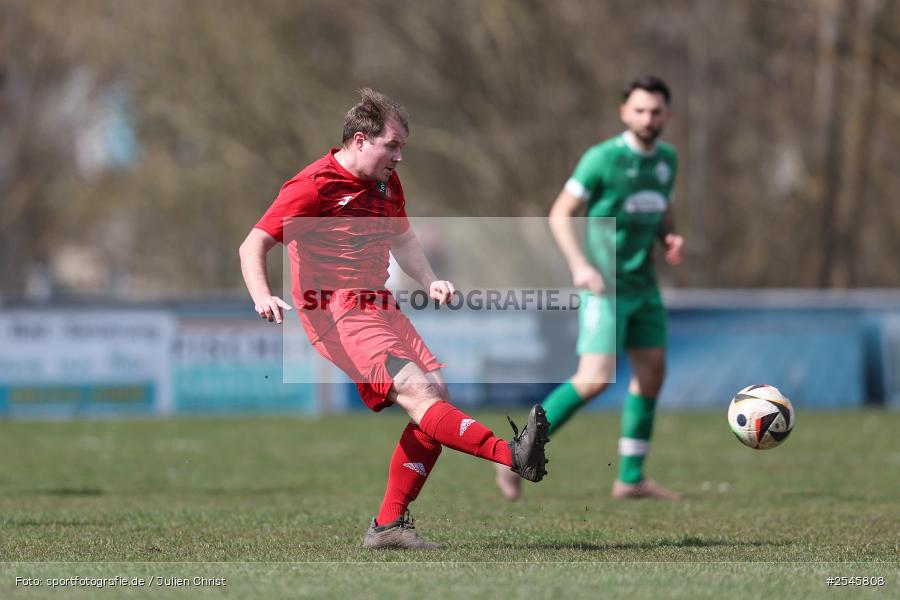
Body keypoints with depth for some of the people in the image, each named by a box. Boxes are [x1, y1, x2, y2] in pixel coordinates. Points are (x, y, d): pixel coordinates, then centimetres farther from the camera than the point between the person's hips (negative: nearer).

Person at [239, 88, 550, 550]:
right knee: (415, 390, -24)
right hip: (338, 316, -8)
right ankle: (512, 456, -37)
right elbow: (253, 246, -13)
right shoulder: (314, 186, -10)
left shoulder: (386, 181, 15)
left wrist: (429, 281, 14)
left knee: (437, 396, -5)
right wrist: (263, 298, -32)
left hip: (379, 308, 8)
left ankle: (389, 525, 0)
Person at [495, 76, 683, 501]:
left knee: (652, 373, 6)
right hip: (605, 286, -7)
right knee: (595, 379, -15)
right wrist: (579, 264, -23)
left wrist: (670, 239, 1)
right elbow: (559, 215, -10)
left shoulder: (667, 159, 8)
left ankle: (631, 478, 15)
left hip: (644, 286, 7)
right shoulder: (603, 159, -13)